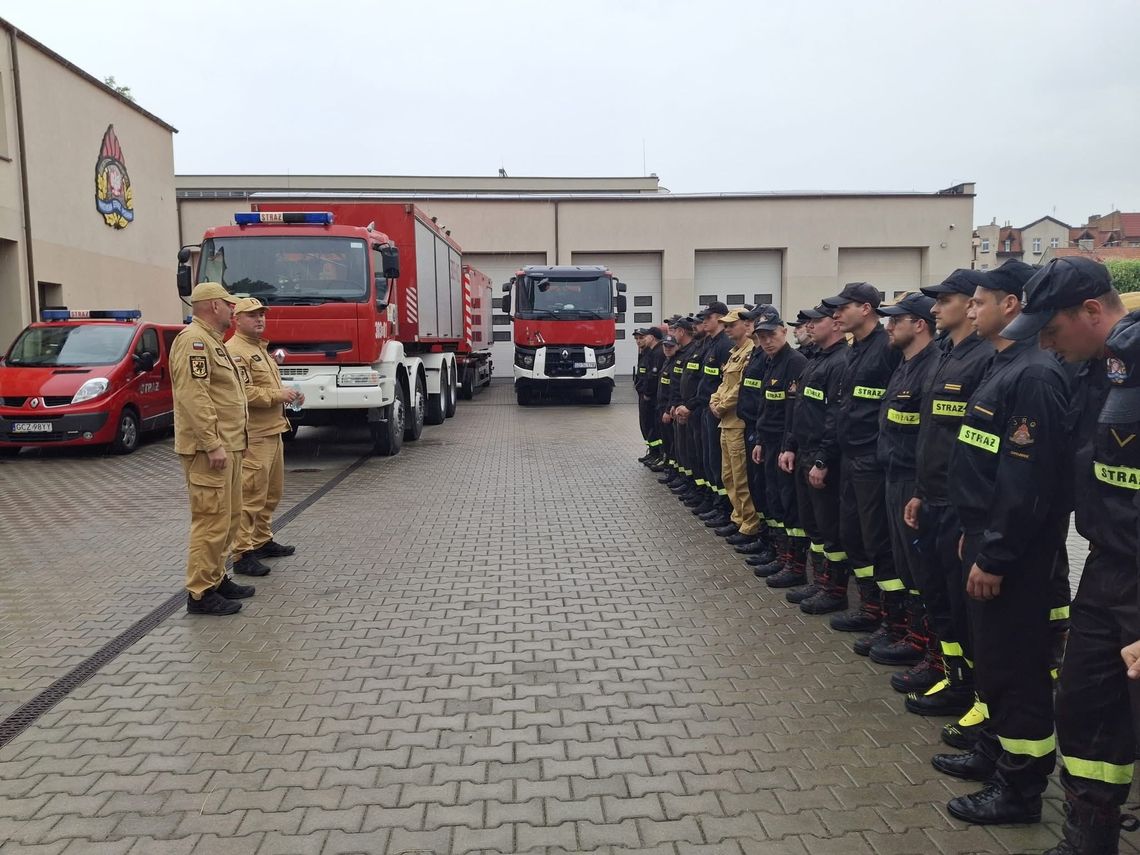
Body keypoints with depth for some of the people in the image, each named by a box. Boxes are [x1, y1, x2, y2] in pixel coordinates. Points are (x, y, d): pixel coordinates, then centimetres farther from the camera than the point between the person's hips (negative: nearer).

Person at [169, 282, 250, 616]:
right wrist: (213, 445, -24)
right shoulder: (194, 340, -14)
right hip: (209, 449, -11)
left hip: (226, 447, 11)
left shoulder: (211, 340, 20)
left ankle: (216, 578, 26)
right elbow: (193, 397, -23)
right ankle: (200, 593, 0)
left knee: (229, 518, 16)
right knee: (212, 520, -7)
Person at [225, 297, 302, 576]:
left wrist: (289, 395, 13)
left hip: (273, 432, 10)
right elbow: (243, 392, -23)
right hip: (253, 436, -10)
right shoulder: (234, 351, -13)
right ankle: (242, 555, -2)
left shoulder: (260, 348, 20)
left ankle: (262, 541, 29)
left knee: (272, 493, 17)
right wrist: (278, 395, -18)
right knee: (250, 496, -8)